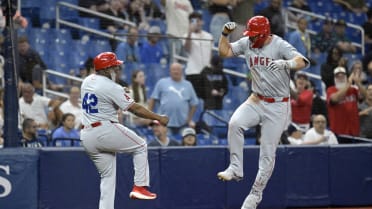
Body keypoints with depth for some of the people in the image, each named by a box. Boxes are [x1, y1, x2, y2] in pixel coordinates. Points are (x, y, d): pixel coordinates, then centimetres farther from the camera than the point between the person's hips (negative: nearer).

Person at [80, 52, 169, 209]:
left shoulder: (87, 82, 12)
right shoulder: (111, 87, -13)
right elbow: (135, 109, -13)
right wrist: (158, 118, -6)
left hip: (86, 136, 8)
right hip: (104, 130, -8)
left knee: (107, 176, 14)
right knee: (140, 146, 10)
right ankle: (140, 186, 1)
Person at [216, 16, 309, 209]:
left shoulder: (279, 46, -17)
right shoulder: (247, 43, 1)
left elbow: (302, 62, -31)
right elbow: (224, 52, 6)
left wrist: (285, 64, -52)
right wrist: (225, 33, -10)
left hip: (277, 106, -4)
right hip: (256, 101, 4)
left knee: (268, 153, -2)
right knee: (235, 123, -26)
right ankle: (235, 169, -16)